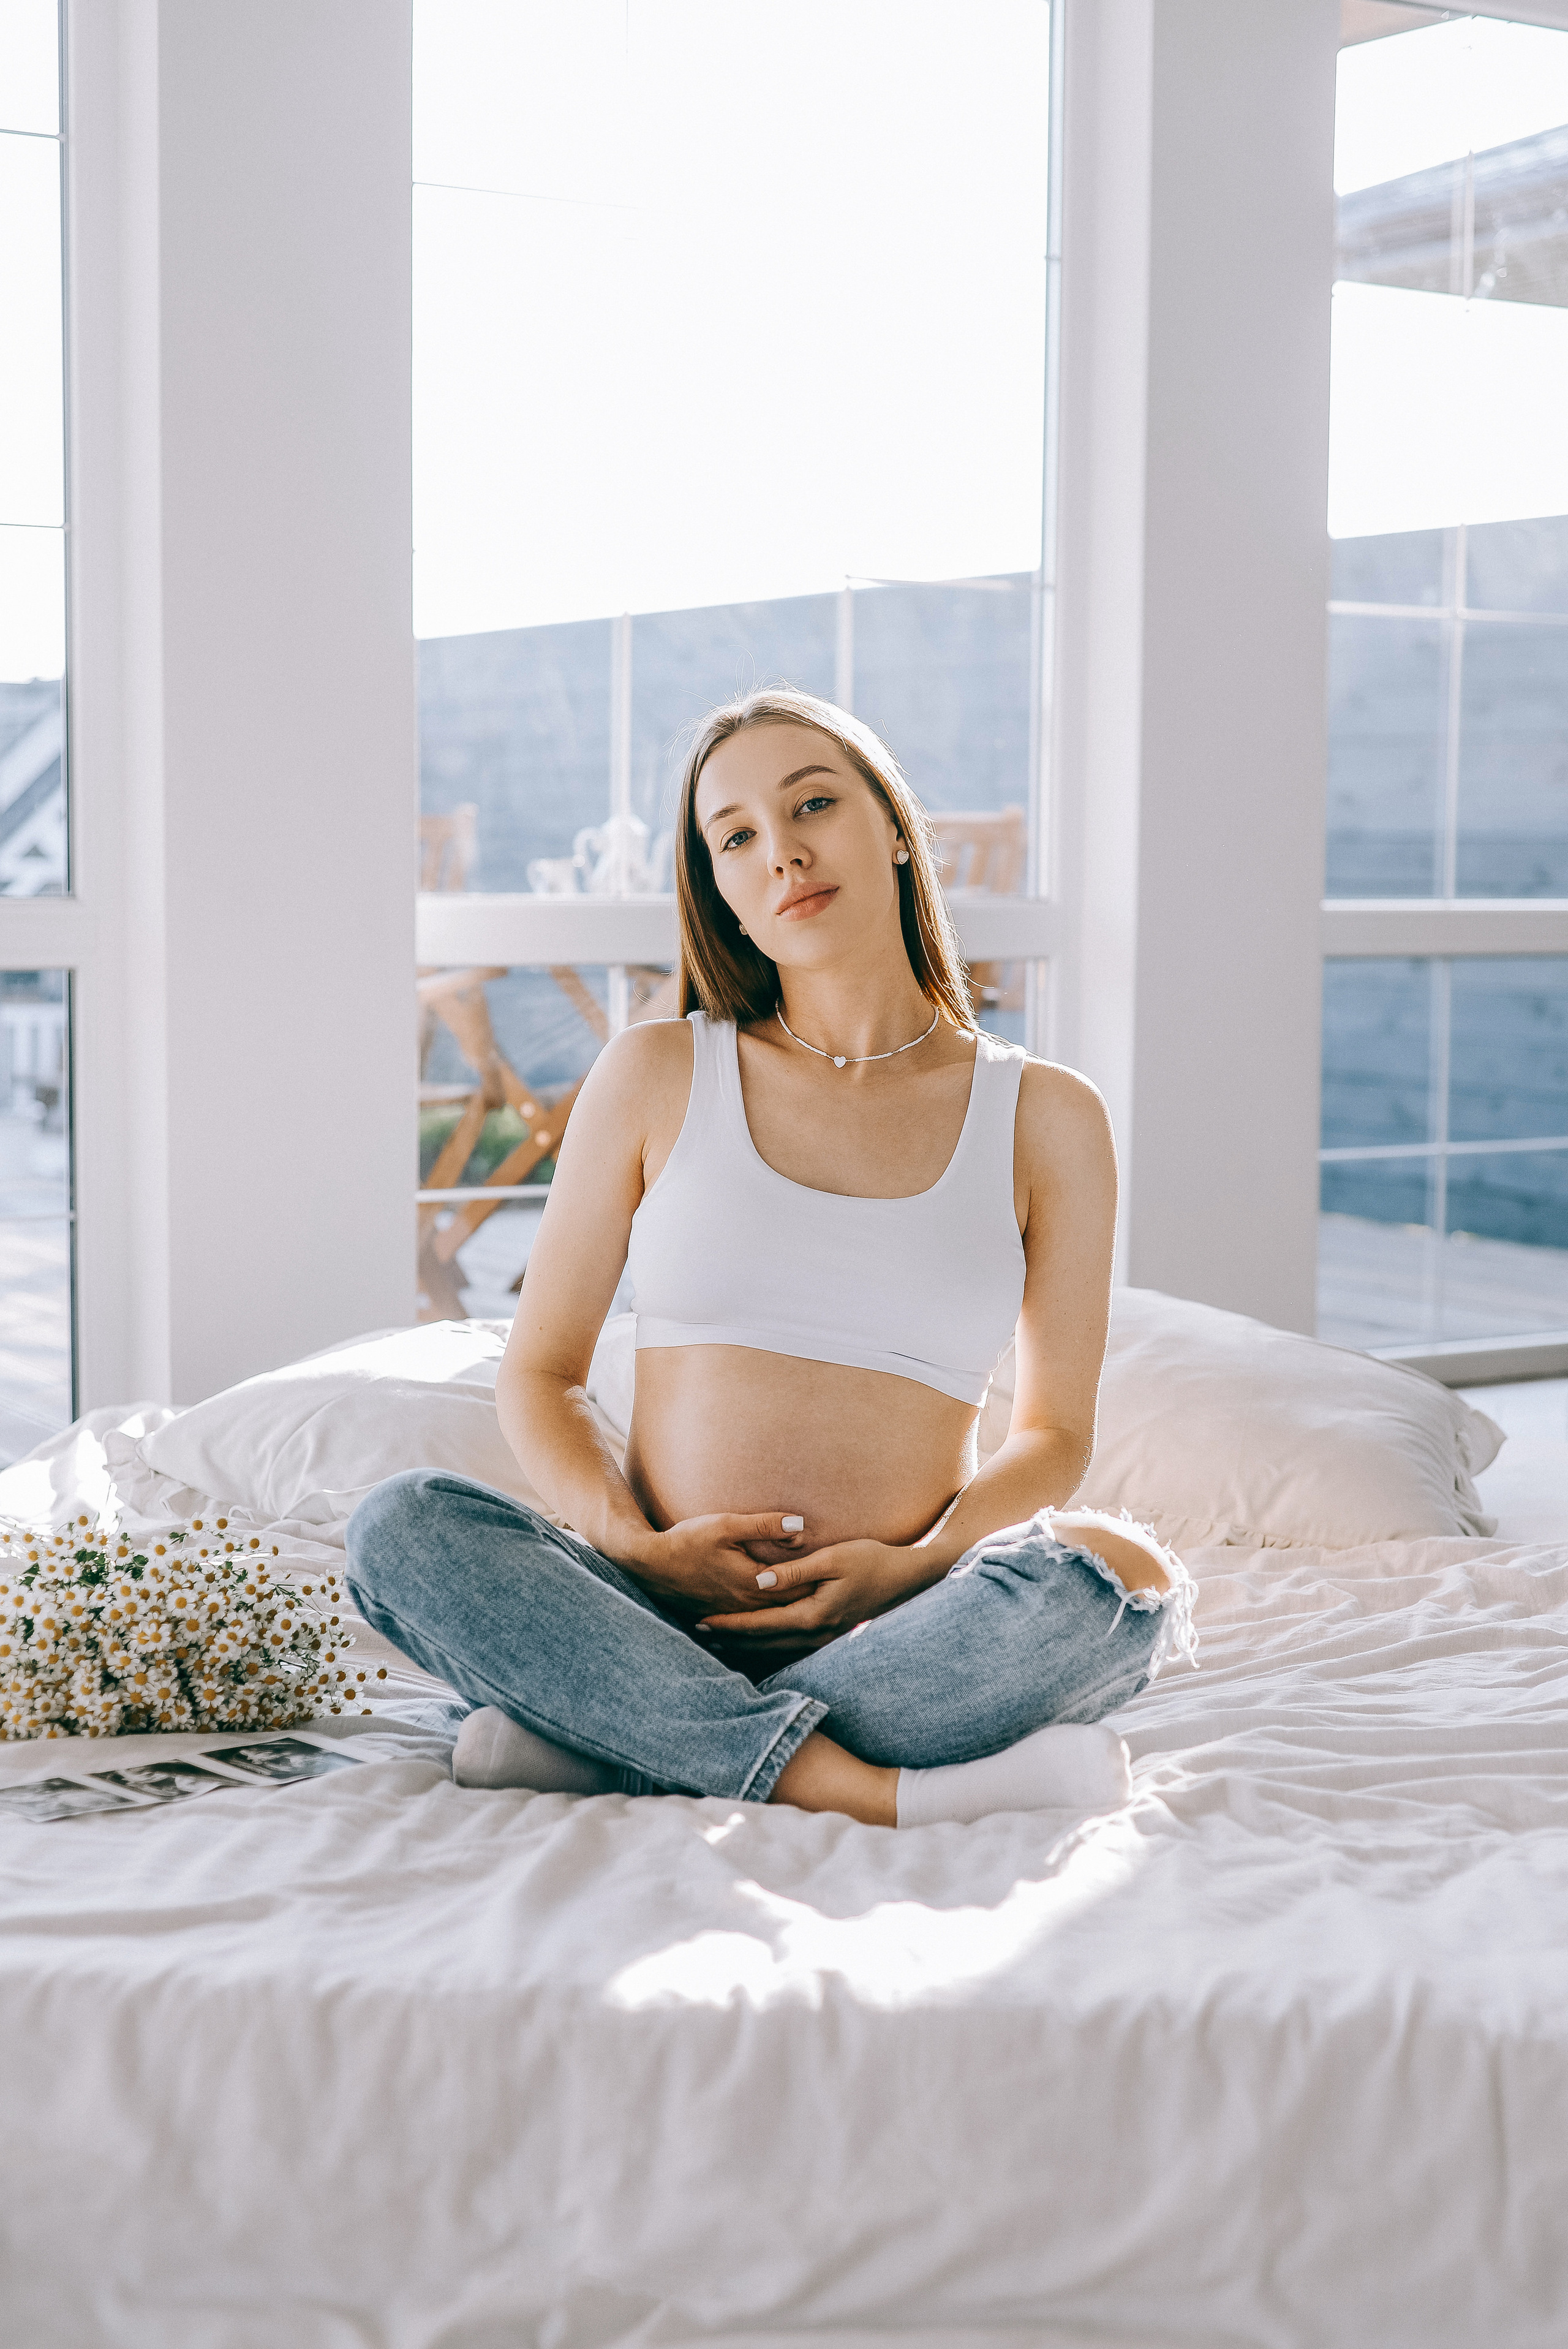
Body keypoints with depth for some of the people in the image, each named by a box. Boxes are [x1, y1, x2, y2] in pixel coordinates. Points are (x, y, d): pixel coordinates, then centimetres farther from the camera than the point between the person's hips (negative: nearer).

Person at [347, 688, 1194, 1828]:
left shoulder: (1044, 1118, 8)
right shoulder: (658, 1075, 8)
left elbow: (1056, 1429, 11)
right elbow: (540, 1371, 10)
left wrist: (921, 1565, -9)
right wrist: (634, 1545, -10)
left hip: (896, 1632, 0)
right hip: (656, 1613, 1)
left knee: (1111, 1580, -32)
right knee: (403, 1527, -27)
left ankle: (591, 1740, -25)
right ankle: (856, 1789, -32)